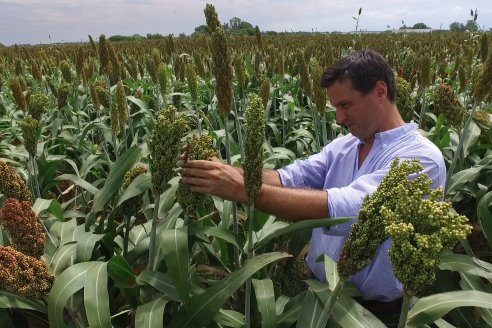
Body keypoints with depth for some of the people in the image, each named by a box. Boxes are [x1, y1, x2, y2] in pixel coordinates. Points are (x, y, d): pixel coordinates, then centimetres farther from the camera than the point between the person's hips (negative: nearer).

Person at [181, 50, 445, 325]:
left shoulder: (421, 157, -17)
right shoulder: (343, 146, 6)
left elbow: (344, 209, -30)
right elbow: (289, 179, -6)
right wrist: (226, 170, -21)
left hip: (373, 308, -5)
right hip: (316, 287, 6)